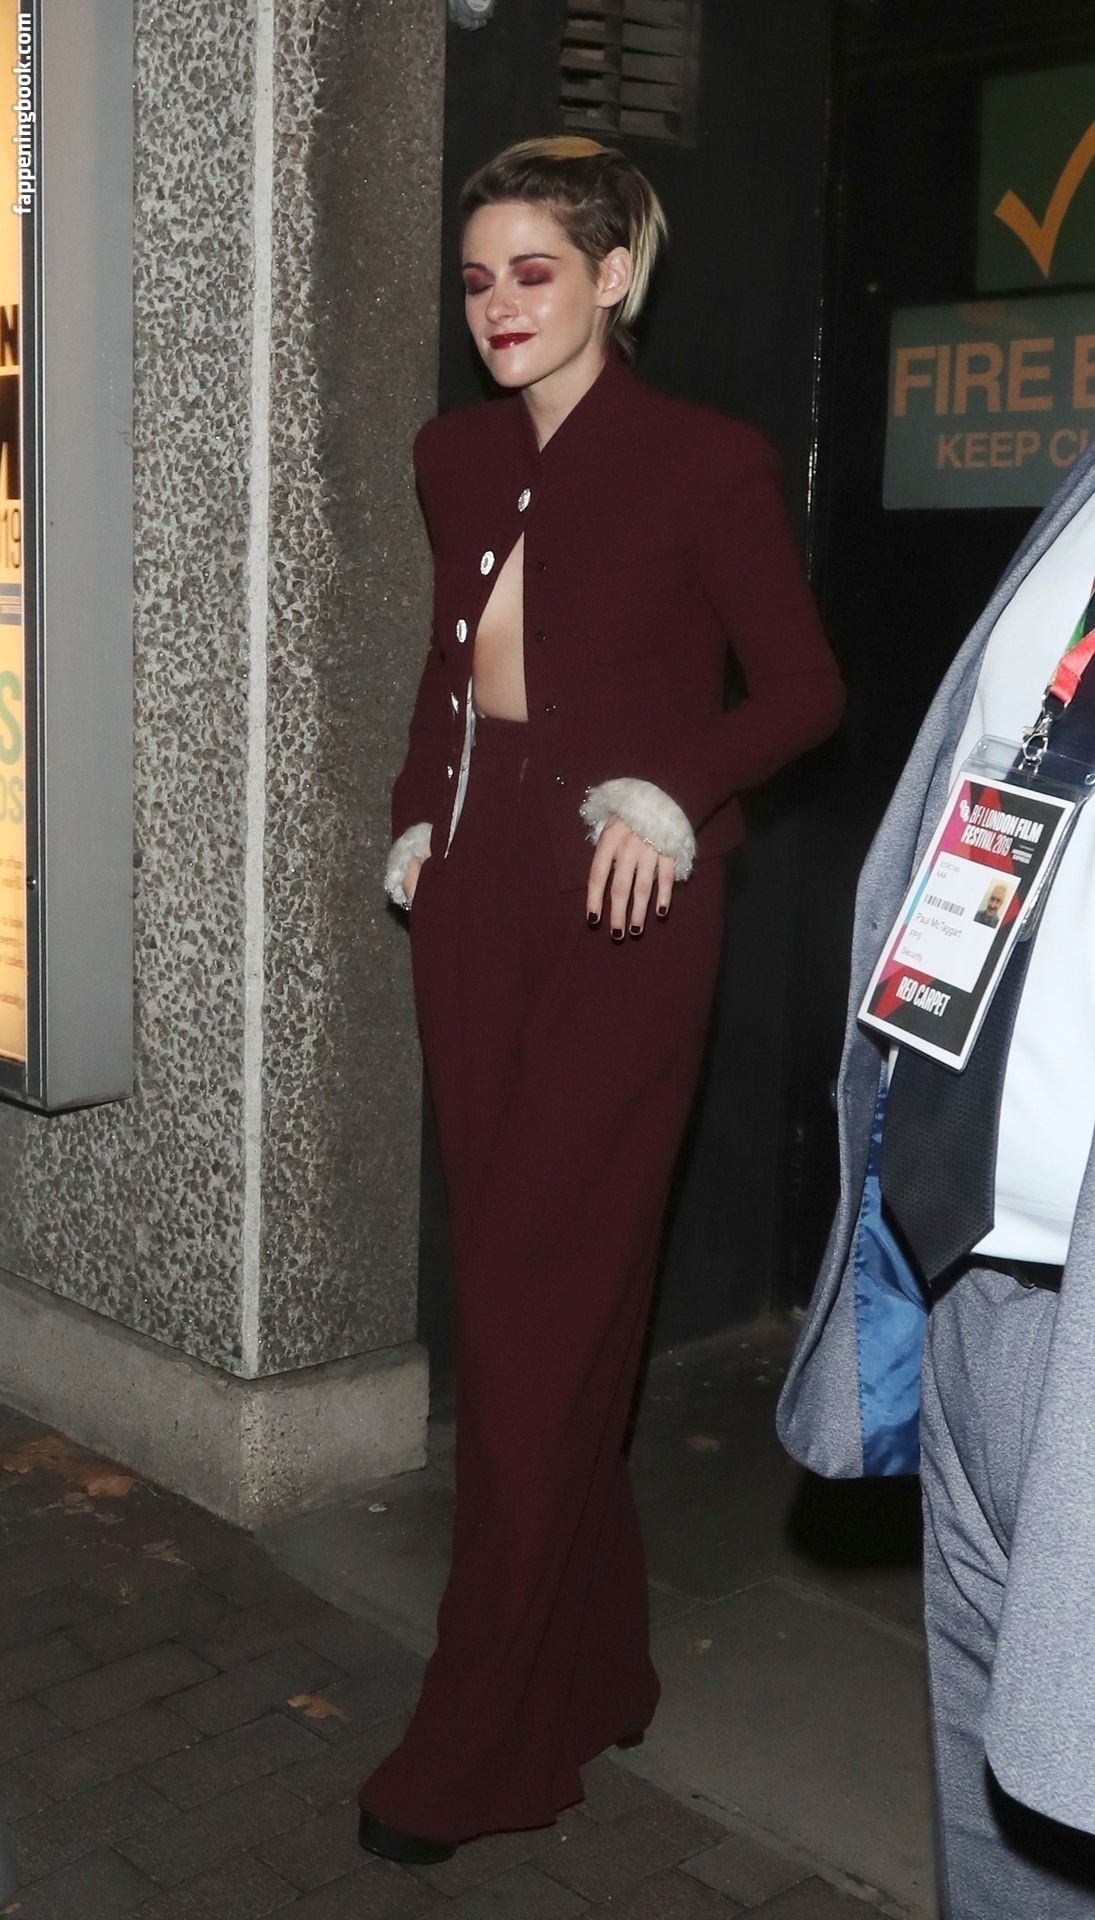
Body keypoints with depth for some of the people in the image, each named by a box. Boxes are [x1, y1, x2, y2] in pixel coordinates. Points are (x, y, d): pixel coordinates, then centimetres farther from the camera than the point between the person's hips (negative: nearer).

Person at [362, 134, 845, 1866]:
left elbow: (805, 685, -2)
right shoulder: (455, 458, 11)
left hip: (617, 906, -6)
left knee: (540, 1302, -5)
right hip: (473, 889, 6)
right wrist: (418, 819, 10)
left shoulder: (705, 465, -6)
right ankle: (591, 1666, 27)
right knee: (509, 1281, 10)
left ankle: (483, 1743, 8)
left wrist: (675, 793, -16)